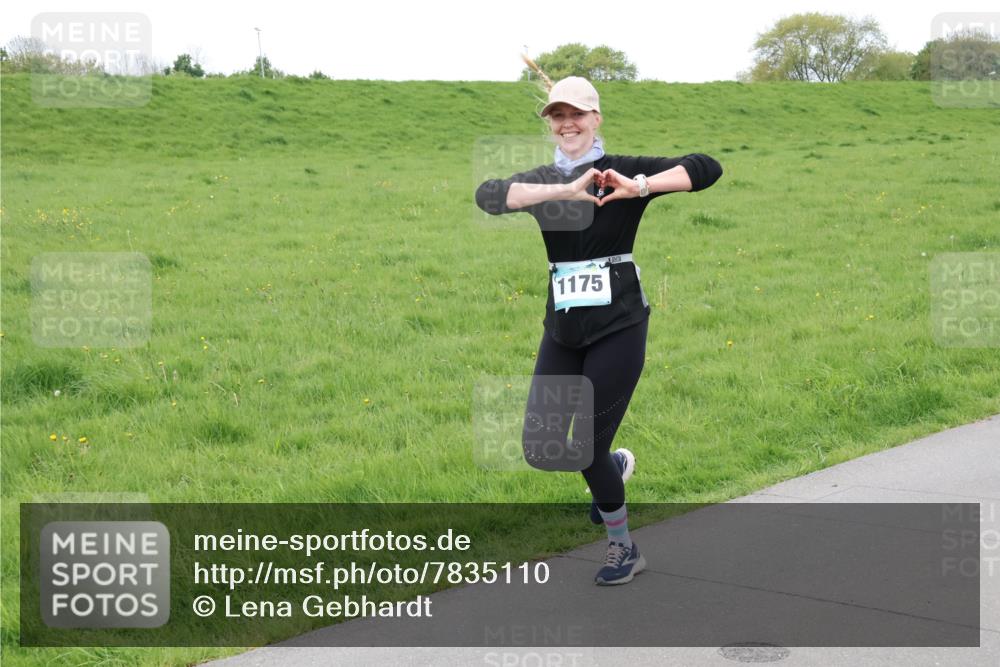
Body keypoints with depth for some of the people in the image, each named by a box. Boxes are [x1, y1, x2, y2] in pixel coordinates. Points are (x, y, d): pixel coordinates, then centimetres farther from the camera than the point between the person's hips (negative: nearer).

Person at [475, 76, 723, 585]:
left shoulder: (623, 170, -4)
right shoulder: (540, 180, 6)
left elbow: (706, 168, -15)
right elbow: (486, 195, -17)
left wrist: (640, 187, -28)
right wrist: (566, 190, -29)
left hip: (617, 327, -5)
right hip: (562, 329, 5)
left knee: (588, 446, -1)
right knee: (540, 449, 3)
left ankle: (624, 549, 24)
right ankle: (615, 465, 36)